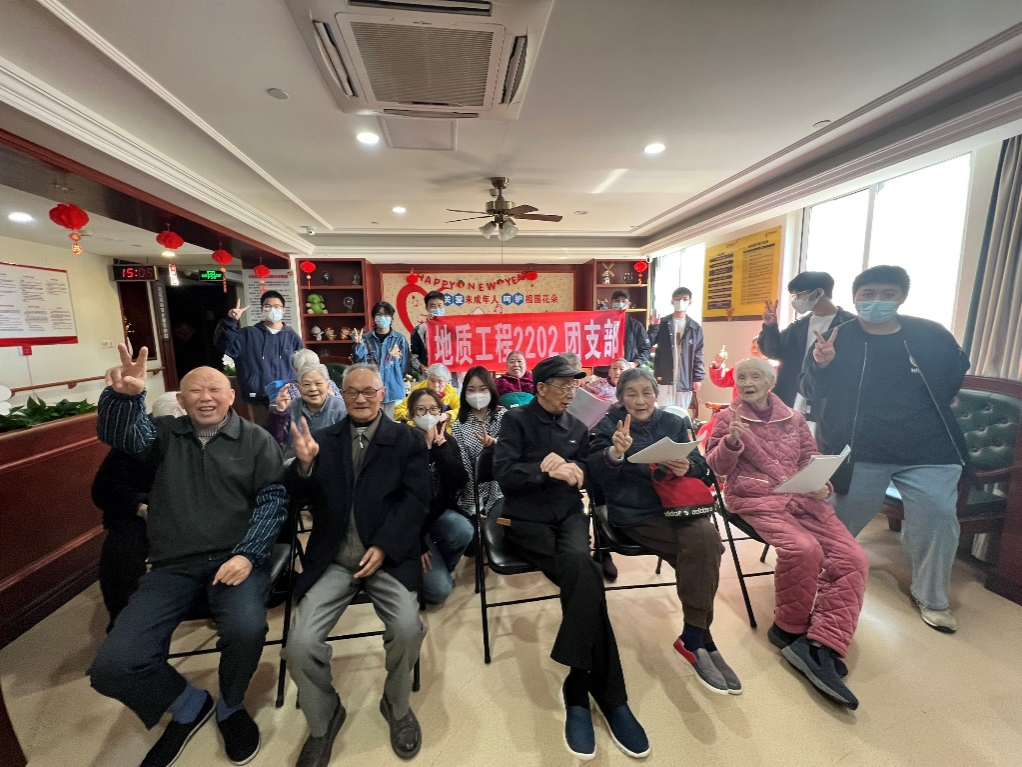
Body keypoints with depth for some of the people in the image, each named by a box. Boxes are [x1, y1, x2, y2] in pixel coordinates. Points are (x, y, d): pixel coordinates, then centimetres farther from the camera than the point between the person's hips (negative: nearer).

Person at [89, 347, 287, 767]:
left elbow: (273, 500, -3)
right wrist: (125, 395, -31)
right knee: (112, 667, -12)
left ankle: (230, 706, 9)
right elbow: (119, 434, -10)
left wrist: (246, 555, -14)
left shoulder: (257, 440, 2)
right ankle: (190, 705, 20)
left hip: (235, 559, -3)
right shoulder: (165, 434, 11)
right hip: (173, 566, 3)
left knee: (246, 630, -28)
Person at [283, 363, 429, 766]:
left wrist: (383, 547, -15)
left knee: (407, 628, -22)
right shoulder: (324, 439, 11)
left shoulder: (407, 440, 3)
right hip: (332, 558, 3)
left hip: (387, 553, -2)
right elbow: (299, 494, 3)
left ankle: (397, 706, 12)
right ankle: (324, 721, 19)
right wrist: (303, 464, -19)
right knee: (300, 643, -14)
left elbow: (415, 499, -4)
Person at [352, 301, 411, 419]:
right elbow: (359, 363, -2)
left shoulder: (400, 339, 0)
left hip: (394, 390, -1)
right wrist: (359, 345, -13)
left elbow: (405, 366, 4)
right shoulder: (366, 338, 4)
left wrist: (402, 382, 1)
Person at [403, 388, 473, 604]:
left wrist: (440, 446, -21)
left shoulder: (448, 441, -1)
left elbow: (460, 483, -15)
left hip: (440, 512, 5)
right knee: (439, 590, -13)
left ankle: (442, 567, 4)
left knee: (464, 531, -29)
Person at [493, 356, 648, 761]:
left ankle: (579, 690, -17)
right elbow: (503, 473, -10)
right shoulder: (516, 420, -1)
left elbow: (586, 473, 14)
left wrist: (573, 470, -8)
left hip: (569, 515, 4)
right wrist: (546, 470, -19)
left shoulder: (577, 427, 14)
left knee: (580, 572, -29)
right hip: (526, 519, -4)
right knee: (587, 578, -26)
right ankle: (607, 694, -14)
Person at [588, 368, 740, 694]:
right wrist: (615, 452, -30)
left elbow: (702, 467, 8)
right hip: (635, 511, -3)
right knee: (701, 550, -24)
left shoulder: (675, 423, 13)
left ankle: (692, 638, -11)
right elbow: (598, 474, -8)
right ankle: (701, 639, -6)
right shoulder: (609, 424, 3)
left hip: (678, 503, 4)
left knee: (706, 539, -27)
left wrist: (687, 467, -17)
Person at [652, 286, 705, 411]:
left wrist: (698, 377, 0)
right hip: (664, 378, -1)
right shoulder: (662, 323, 4)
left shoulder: (695, 328, 8)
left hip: (685, 379, 1)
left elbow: (698, 355, 6)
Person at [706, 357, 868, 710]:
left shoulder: (793, 418, 14)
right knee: (804, 550, -29)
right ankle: (790, 628, -3)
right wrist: (732, 440, -22)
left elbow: (811, 458, 19)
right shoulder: (727, 418, 3)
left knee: (852, 558, -15)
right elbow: (716, 466, -3)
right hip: (756, 501, -5)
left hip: (803, 498, 5)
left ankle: (820, 646, -12)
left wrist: (822, 485, -2)